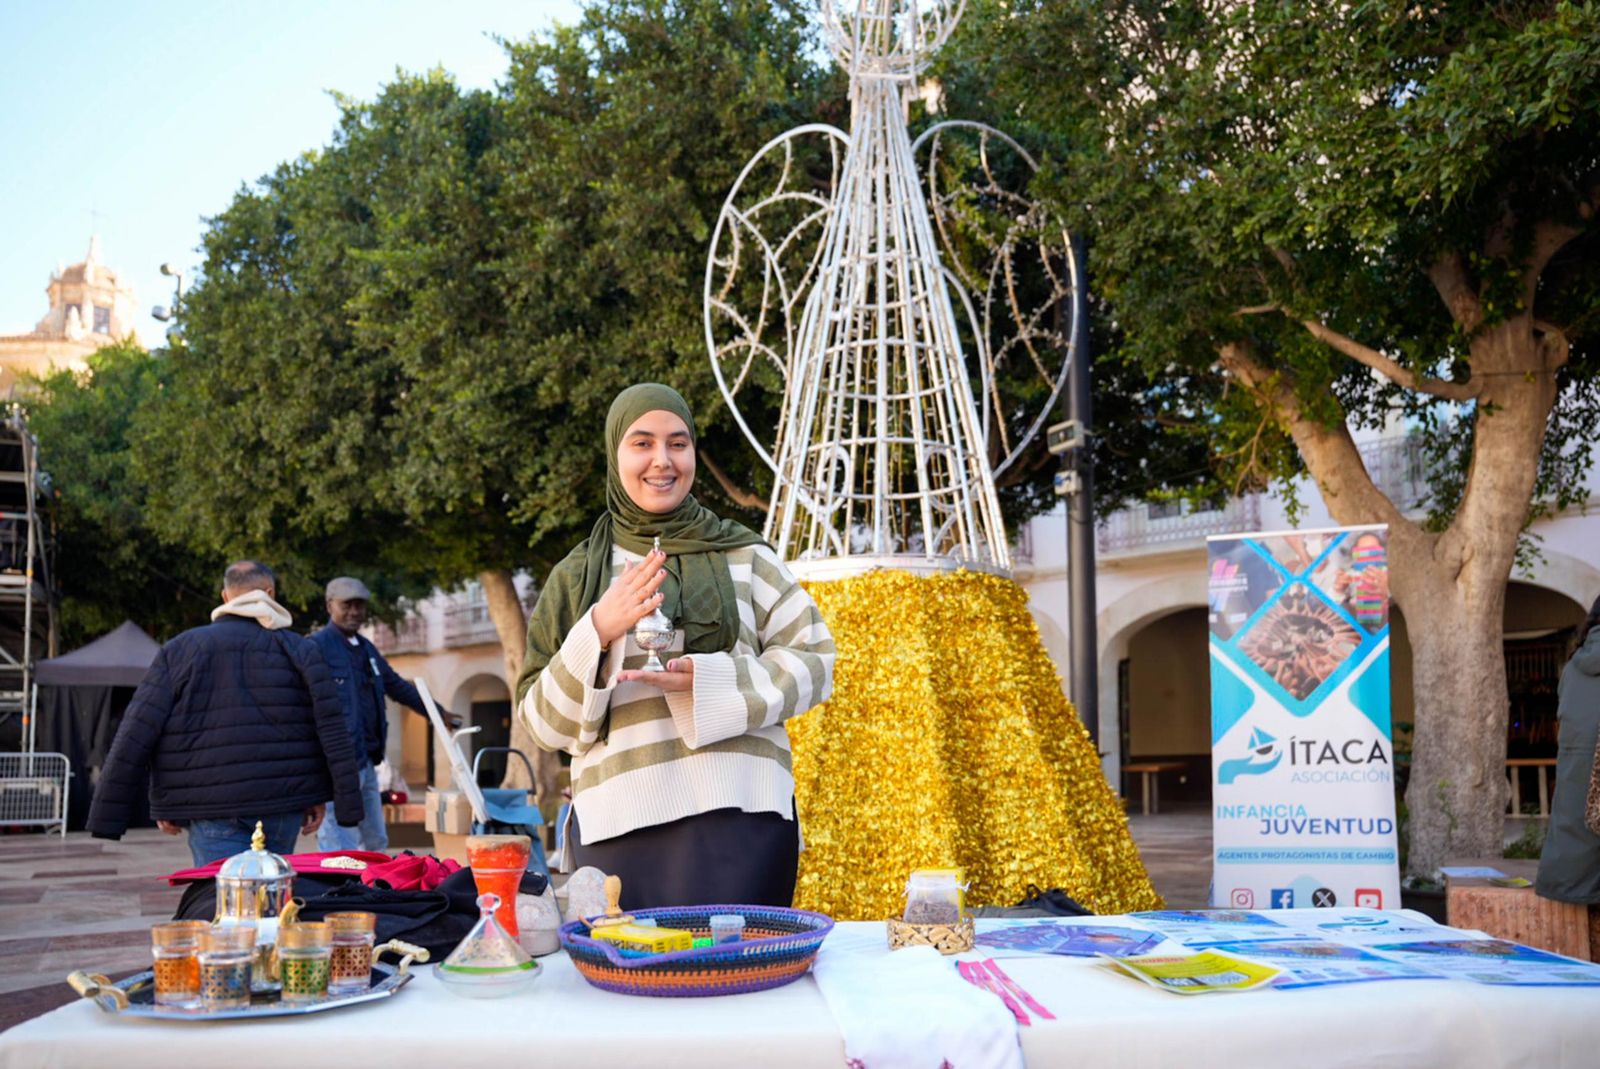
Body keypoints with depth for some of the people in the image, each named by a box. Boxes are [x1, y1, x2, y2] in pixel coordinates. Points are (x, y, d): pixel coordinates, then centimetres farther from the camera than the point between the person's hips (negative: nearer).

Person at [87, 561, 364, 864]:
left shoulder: (179, 650, 6)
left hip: (213, 813, -1)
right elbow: (332, 731, -1)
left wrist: (108, 816, 6)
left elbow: (134, 737, 2)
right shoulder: (298, 649, 6)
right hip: (283, 810, 2)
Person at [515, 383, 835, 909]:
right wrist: (598, 632, -8)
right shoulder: (576, 577, 12)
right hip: (617, 821, 1)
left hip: (738, 815, -1)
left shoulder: (745, 556, 9)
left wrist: (708, 679, -10)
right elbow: (544, 723, 8)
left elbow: (814, 661, 5)